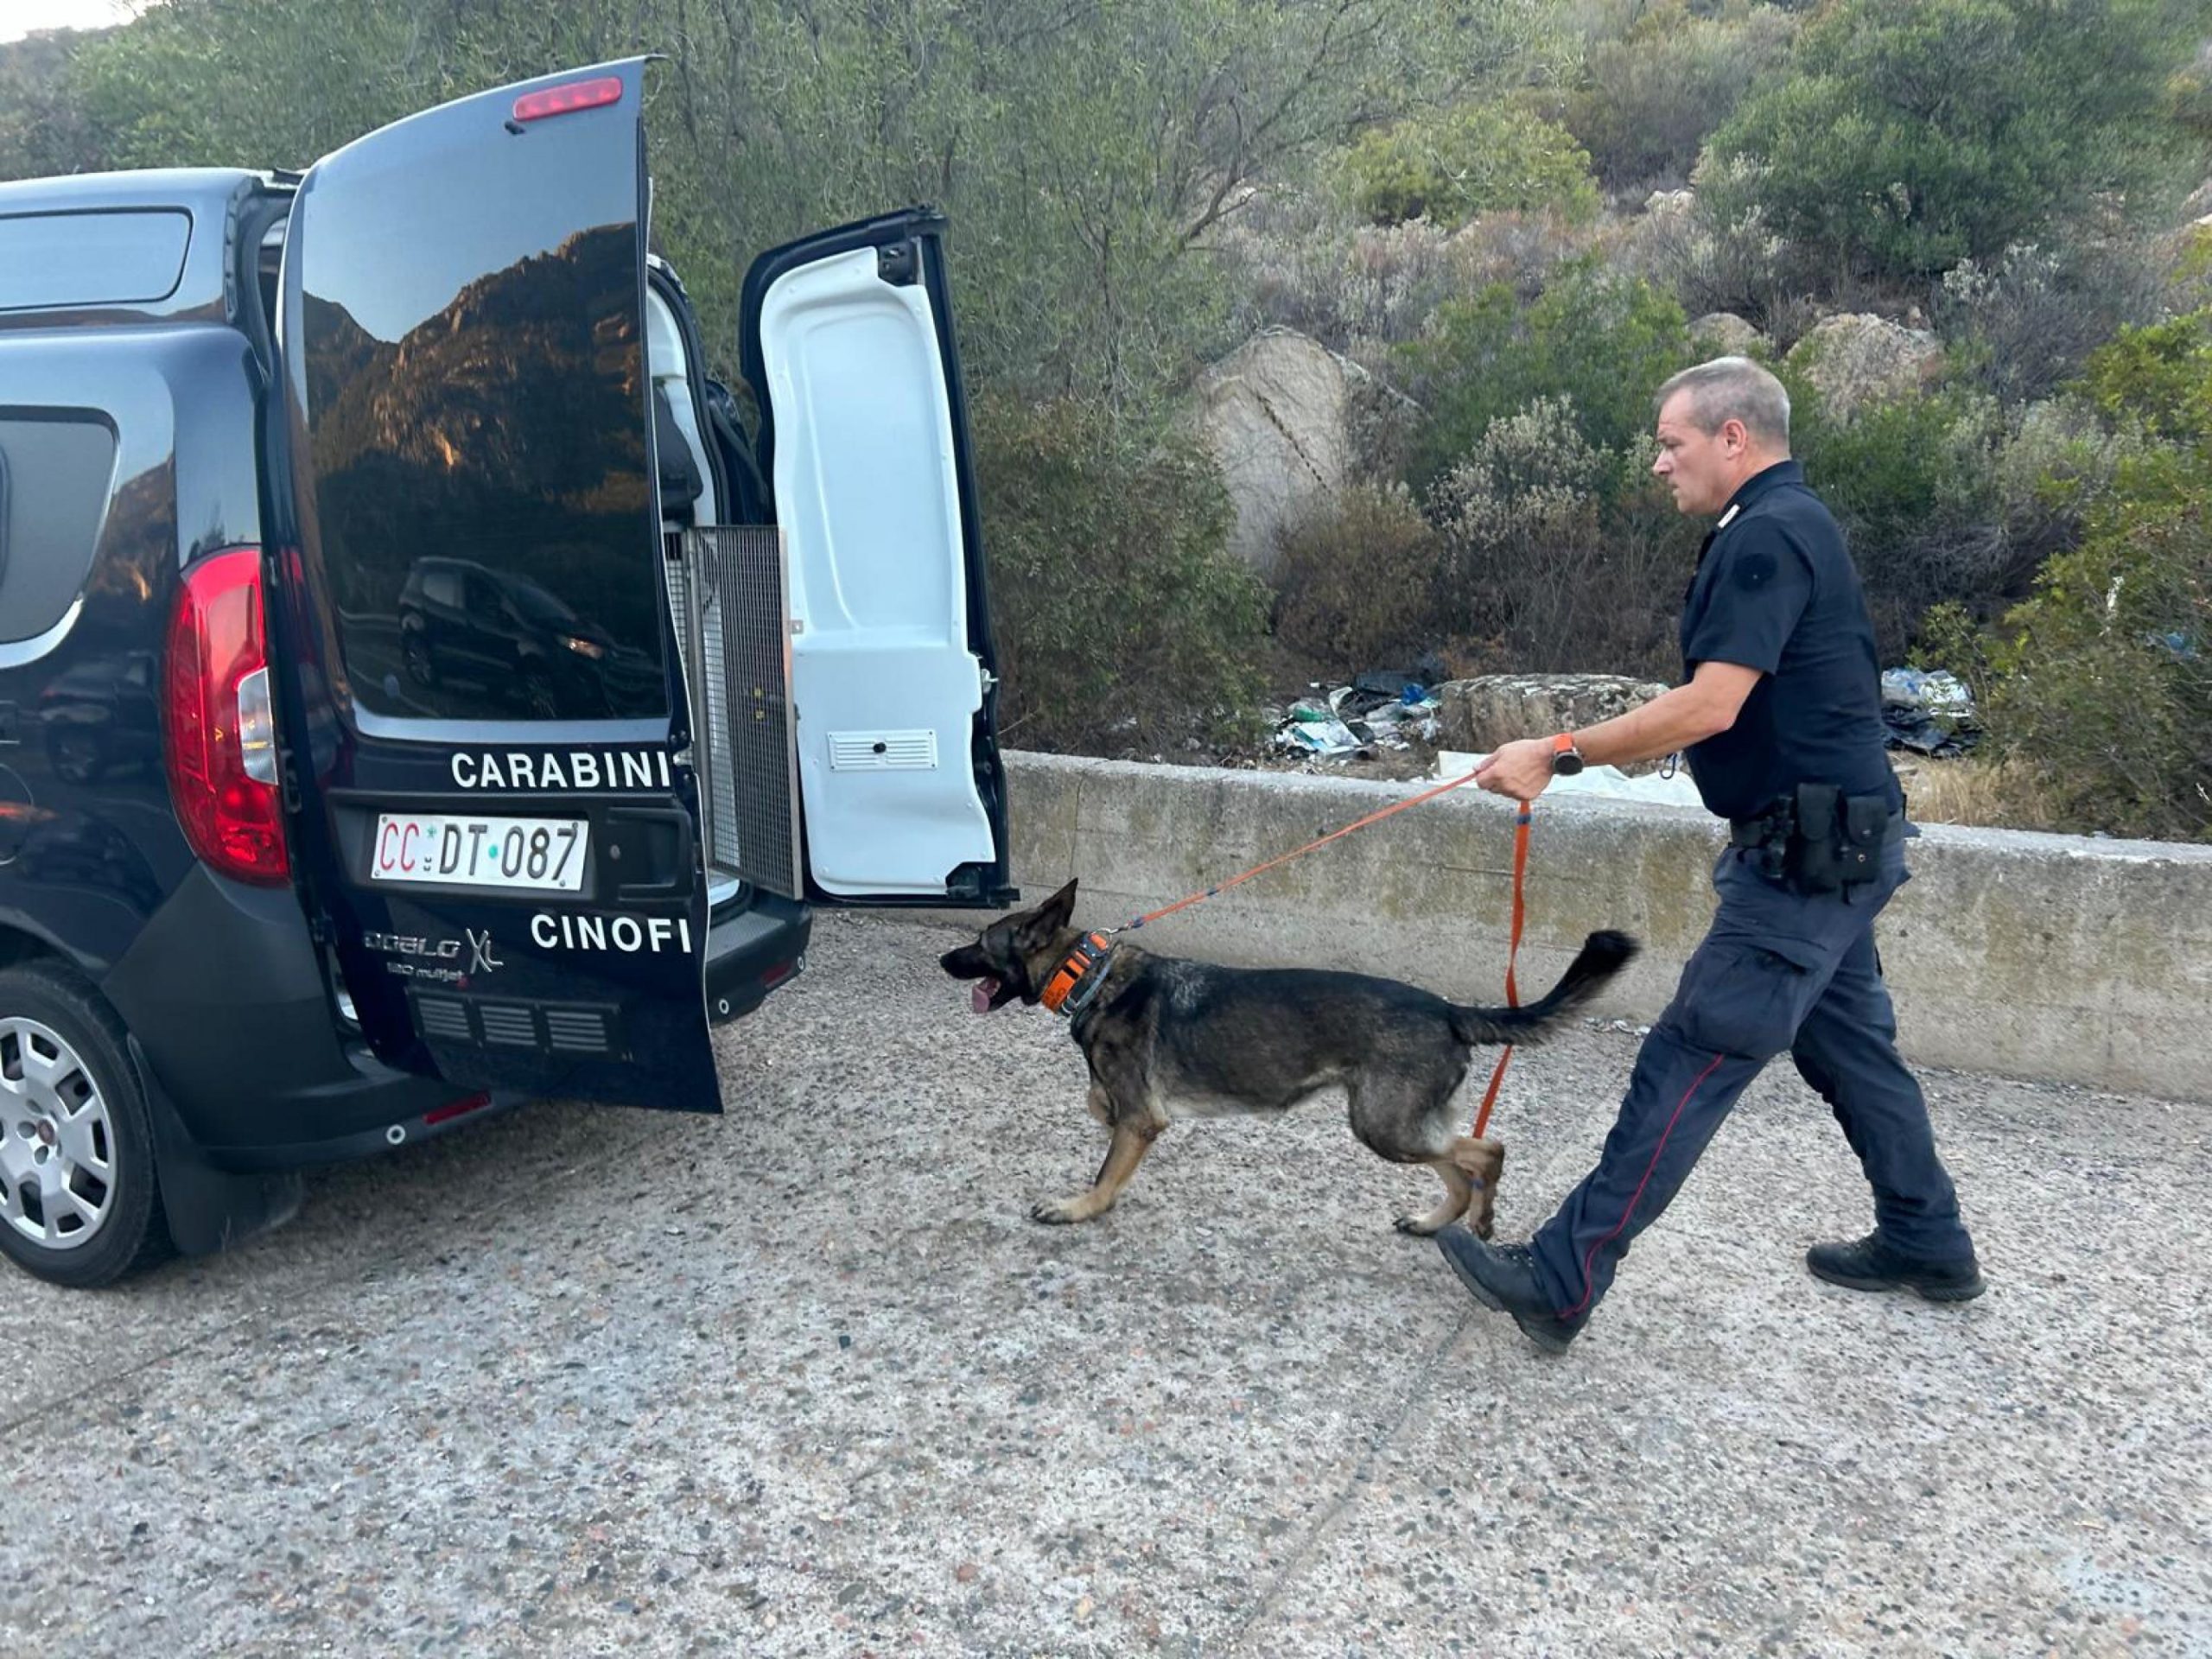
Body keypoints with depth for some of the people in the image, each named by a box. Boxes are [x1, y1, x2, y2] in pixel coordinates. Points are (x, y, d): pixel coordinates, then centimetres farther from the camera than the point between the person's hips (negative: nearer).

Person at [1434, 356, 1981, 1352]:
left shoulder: (1767, 534, -18)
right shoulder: (1790, 523, 15)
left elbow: (1711, 706, -26)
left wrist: (1559, 754, -22)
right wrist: (1612, 748, 17)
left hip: (1806, 850, -11)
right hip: (1833, 841, 11)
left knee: (1691, 1062, -9)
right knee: (1846, 1042, 21)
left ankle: (1562, 1282, -4)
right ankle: (1927, 1244, 35)